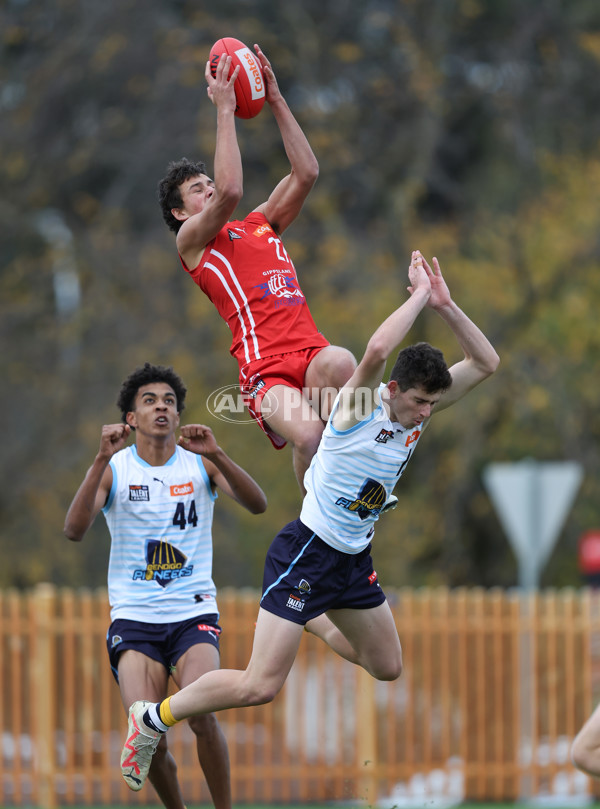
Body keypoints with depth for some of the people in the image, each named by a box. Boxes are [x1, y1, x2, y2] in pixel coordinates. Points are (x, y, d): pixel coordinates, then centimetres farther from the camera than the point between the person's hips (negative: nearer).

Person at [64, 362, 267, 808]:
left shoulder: (200, 464, 4)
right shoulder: (114, 469, 1)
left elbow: (257, 504, -10)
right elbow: (74, 530, -14)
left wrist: (216, 454, -24)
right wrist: (101, 460, -24)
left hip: (194, 613, 0)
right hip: (134, 619, 0)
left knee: (200, 714, -24)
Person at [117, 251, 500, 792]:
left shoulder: (419, 410, 1)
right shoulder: (361, 404, -20)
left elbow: (485, 362, 0)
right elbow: (378, 350, -42)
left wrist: (445, 305, -14)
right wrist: (419, 296, -30)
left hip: (354, 560, 8)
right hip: (307, 552, -8)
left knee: (387, 667, 21)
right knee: (260, 687, -13)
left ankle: (313, 619, 46)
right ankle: (154, 717, 5)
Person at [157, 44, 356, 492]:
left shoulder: (260, 225, 30)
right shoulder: (192, 240, 12)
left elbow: (306, 173, 22)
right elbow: (230, 191, -6)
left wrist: (277, 101, 19)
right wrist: (224, 110, -1)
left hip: (310, 351, 5)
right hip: (265, 368, -5)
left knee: (340, 362, -34)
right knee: (306, 436, -33)